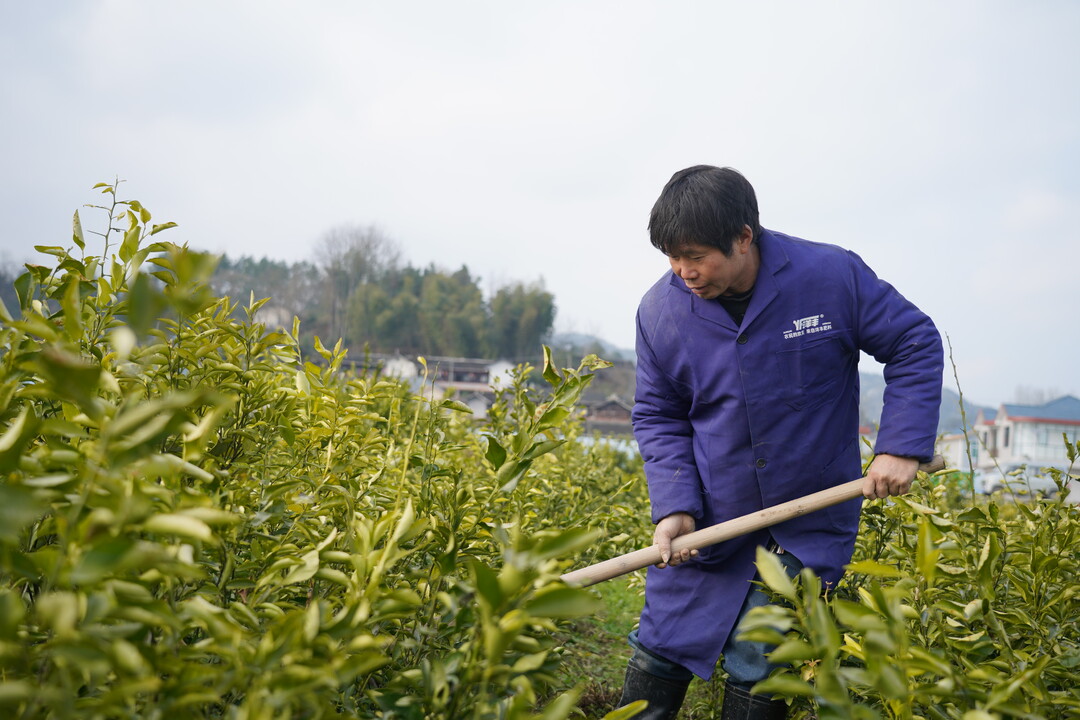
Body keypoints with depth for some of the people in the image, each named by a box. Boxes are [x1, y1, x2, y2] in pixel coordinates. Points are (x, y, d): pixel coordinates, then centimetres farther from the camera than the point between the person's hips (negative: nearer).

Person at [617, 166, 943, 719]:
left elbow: (916, 345, -3)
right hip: (707, 519, 3)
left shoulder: (834, 276, -15)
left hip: (809, 524, -2)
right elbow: (657, 415, 2)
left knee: (758, 674, -2)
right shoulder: (660, 310, -8)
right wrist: (673, 507, -11)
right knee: (659, 653, 8)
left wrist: (902, 445, -13)